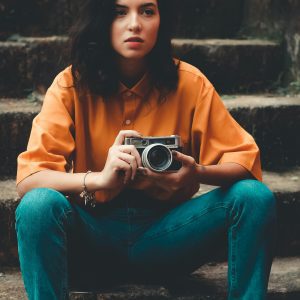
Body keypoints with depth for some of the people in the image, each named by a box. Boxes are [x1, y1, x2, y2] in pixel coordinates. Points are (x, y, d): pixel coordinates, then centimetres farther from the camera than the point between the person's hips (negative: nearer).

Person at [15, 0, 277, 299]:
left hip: (165, 231, 2)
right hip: (92, 235, -1)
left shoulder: (189, 83, -5)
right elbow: (27, 179, -16)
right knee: (39, 205, -32)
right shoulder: (71, 84, -8)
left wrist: (197, 173, -27)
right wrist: (100, 179, -35)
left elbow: (245, 159, -4)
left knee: (254, 196, -20)